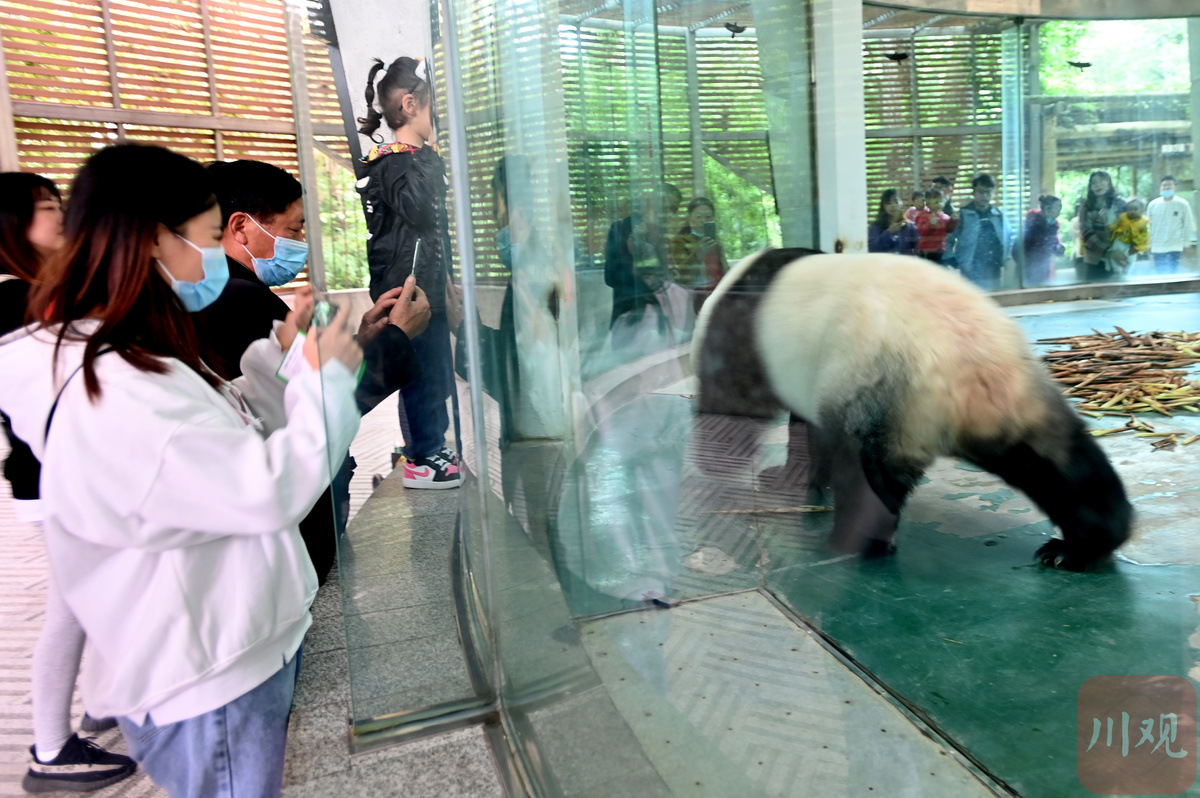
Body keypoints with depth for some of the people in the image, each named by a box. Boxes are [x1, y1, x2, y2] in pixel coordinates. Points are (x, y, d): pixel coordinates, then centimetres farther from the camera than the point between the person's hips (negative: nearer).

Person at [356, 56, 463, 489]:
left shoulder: (421, 159, 17)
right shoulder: (391, 163, -12)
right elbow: (418, 210, -30)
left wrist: (446, 284, 24)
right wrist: (427, 153, -22)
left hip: (428, 286, 10)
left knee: (436, 369, 16)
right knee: (420, 370, -3)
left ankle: (433, 446, 30)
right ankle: (420, 461, 9)